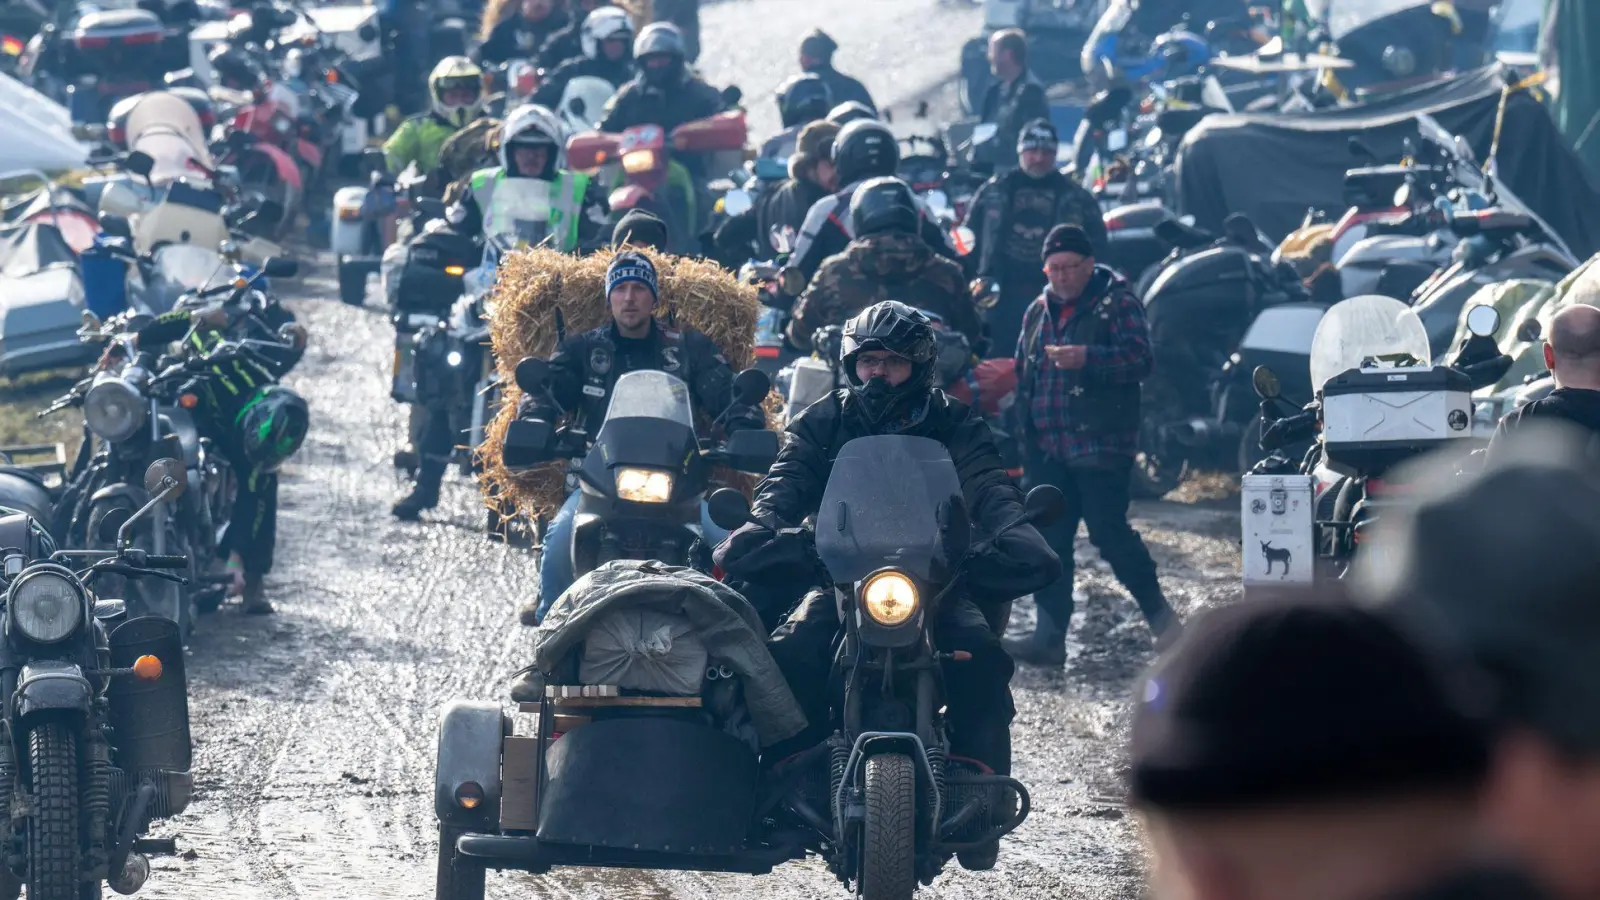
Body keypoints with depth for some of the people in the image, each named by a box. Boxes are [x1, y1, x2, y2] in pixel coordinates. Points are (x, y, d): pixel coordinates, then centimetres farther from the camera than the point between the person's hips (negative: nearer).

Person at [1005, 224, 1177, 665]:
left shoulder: (1117, 303, -3)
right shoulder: (1038, 312, 18)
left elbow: (1139, 359, -16)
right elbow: (1023, 373, 28)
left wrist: (1088, 359, -28)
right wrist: (1024, 424, 18)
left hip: (1101, 443, -7)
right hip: (1047, 447, 7)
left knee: (1108, 531, -11)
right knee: (1049, 540, 3)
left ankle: (1156, 608, 9)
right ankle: (1050, 636, 5)